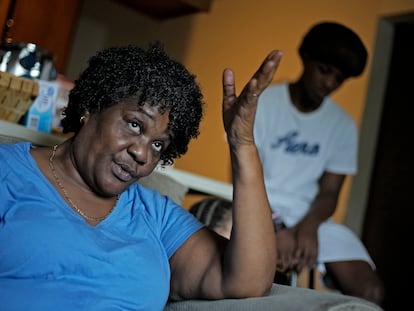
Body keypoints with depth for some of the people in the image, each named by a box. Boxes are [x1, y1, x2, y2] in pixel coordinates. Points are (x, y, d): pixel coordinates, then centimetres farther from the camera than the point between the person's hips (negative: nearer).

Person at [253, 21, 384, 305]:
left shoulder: (344, 126, 6)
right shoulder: (261, 103, -4)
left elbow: (329, 193, 4)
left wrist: (308, 226, -18)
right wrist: (276, 227, -21)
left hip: (310, 217, 4)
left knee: (370, 290, -17)